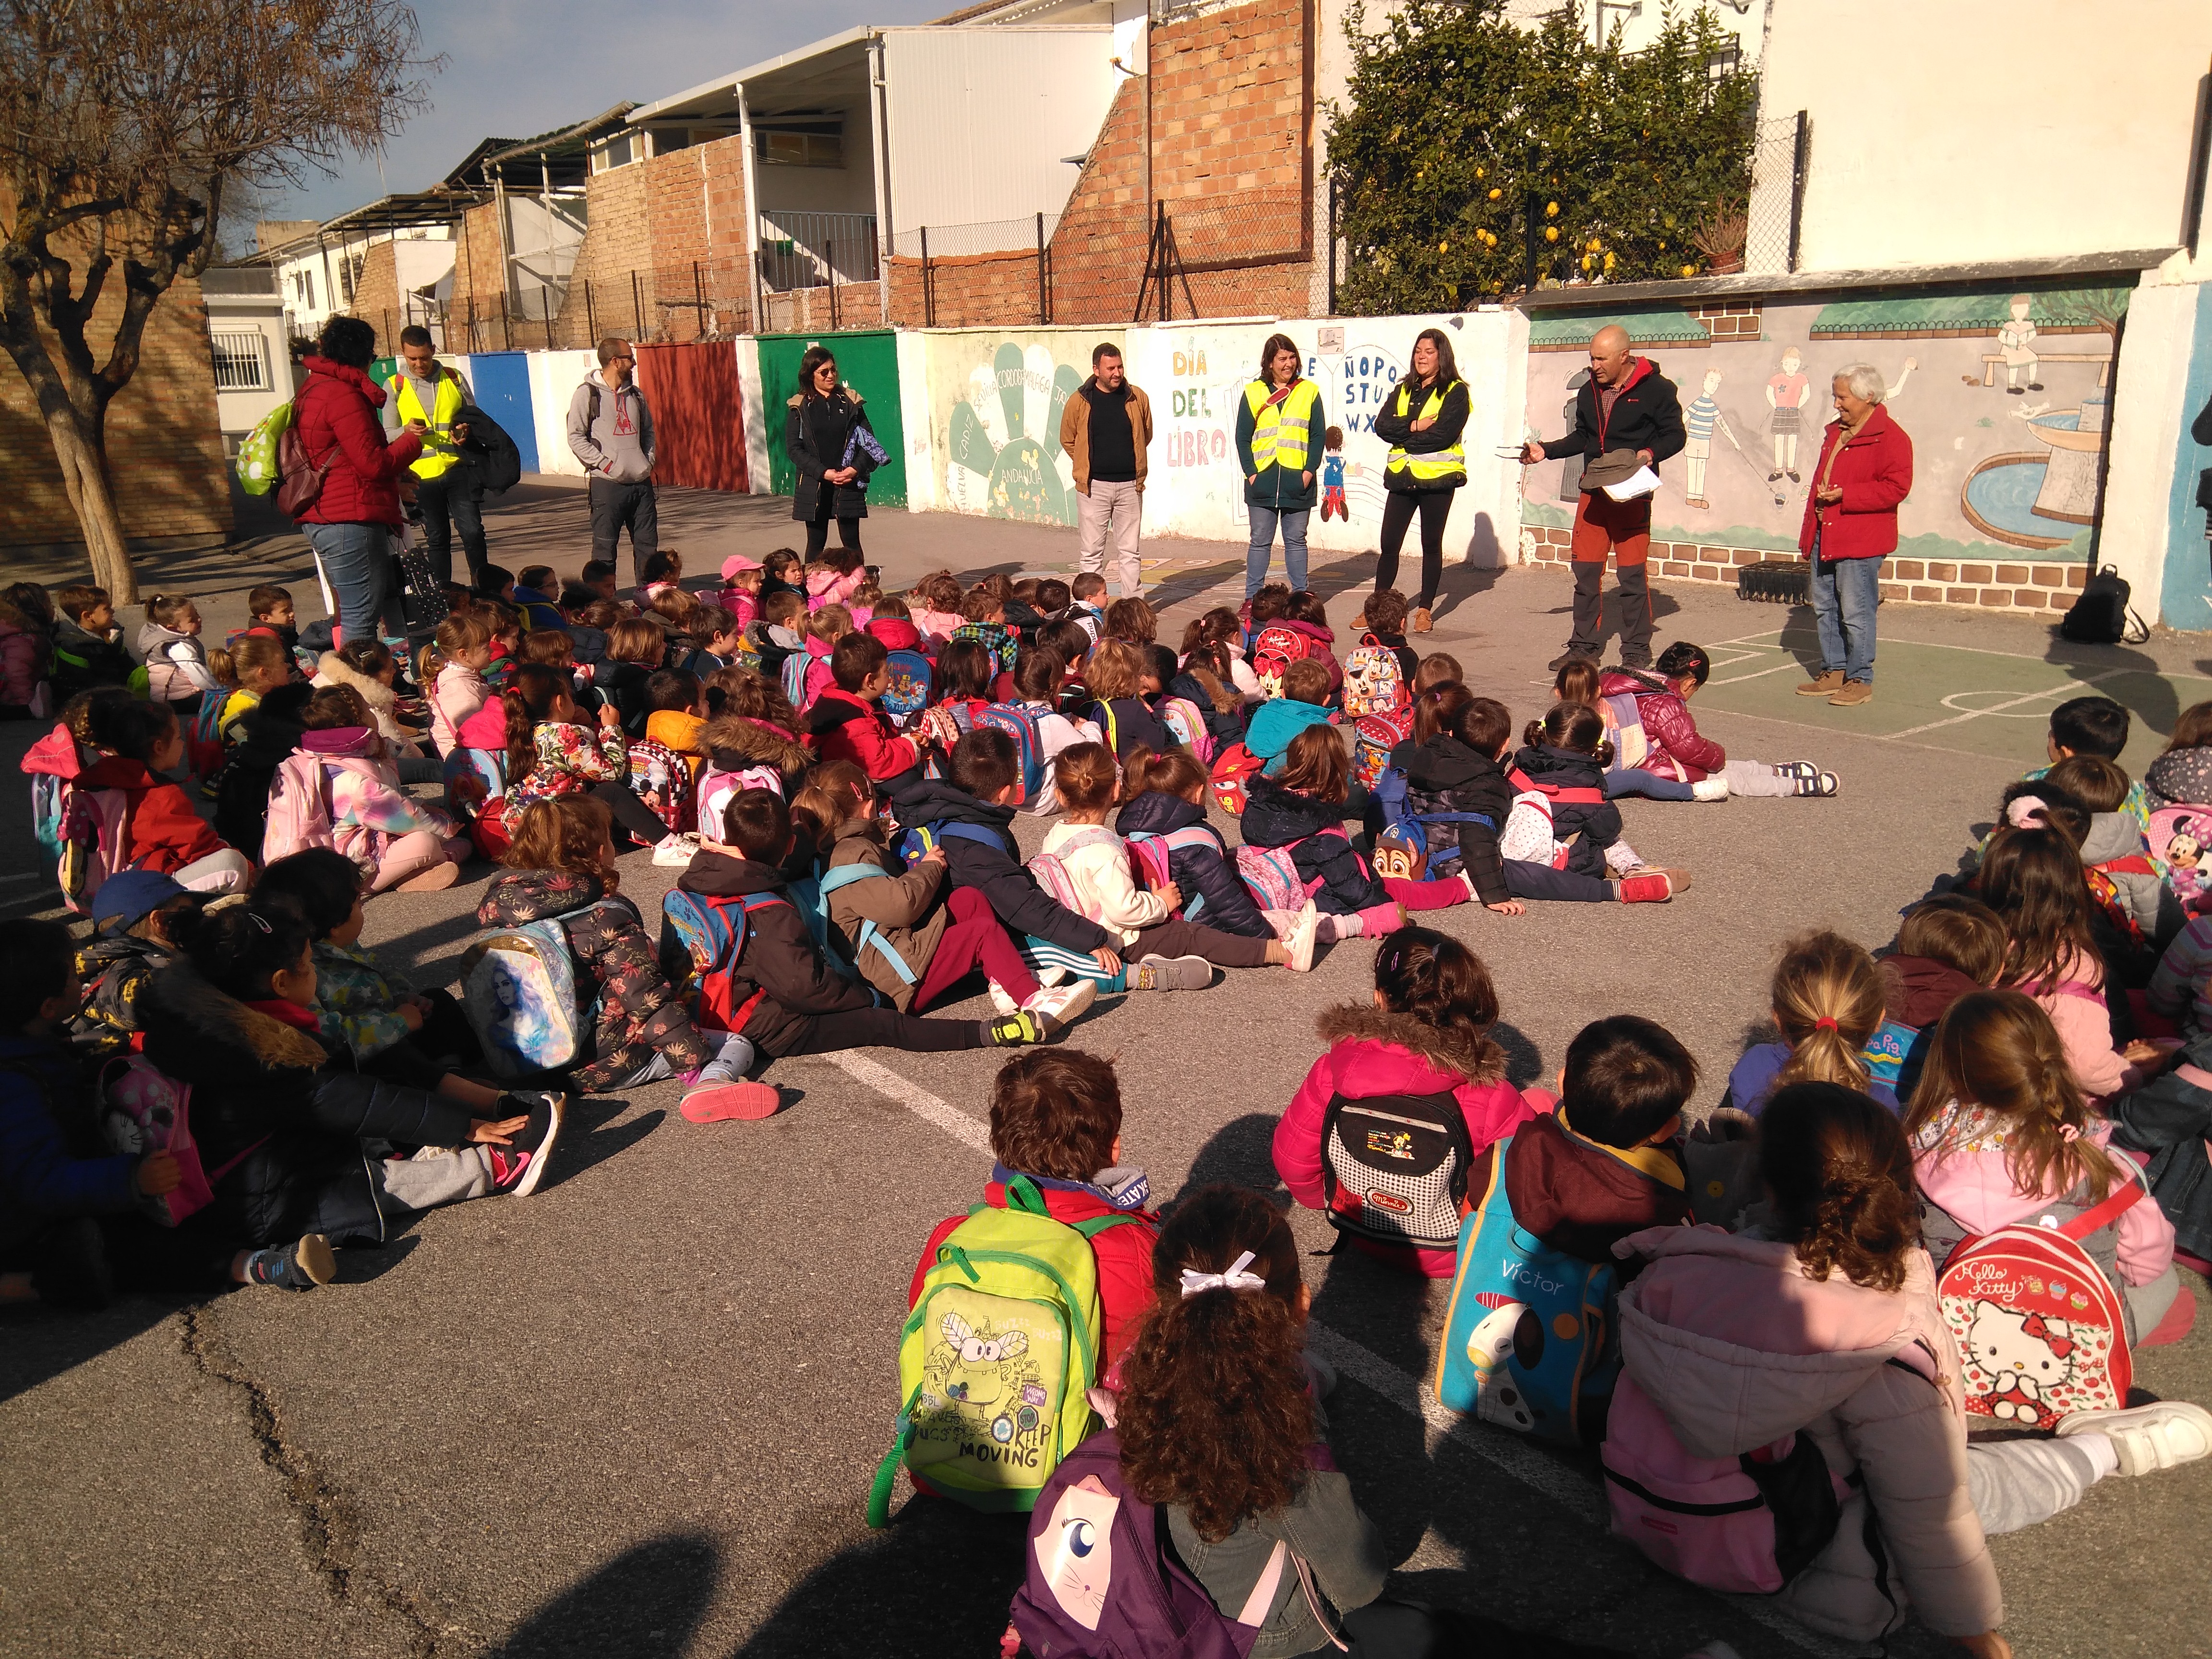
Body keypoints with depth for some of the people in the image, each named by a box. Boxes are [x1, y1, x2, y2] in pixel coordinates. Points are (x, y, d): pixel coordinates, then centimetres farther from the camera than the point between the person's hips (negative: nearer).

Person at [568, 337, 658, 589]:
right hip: (607, 483, -6)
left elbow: (648, 431, 24)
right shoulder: (588, 394, -5)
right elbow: (576, 437, -7)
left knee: (648, 543, 8)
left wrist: (649, 460, 8)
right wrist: (605, 463, -13)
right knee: (605, 544, -2)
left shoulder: (635, 394, 14)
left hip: (641, 482, 6)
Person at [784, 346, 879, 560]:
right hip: (813, 485, 0)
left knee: (851, 542, 0)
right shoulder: (799, 407, 2)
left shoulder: (850, 401, 6)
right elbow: (794, 448, -3)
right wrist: (824, 473, -13)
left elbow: (868, 440, 6)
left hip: (848, 485, 0)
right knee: (816, 543, 5)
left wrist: (856, 469, -11)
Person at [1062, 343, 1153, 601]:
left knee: (1130, 551, 7)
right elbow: (1067, 439, 11)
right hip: (1094, 486, -1)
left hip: (1130, 485, 2)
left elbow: (1146, 434, 18)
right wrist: (1087, 466, 10)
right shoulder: (1080, 401, -2)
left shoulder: (1137, 397, 3)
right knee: (1091, 554, 1)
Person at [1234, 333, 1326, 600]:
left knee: (1296, 541, 8)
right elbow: (1243, 437, 4)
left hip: (1297, 481, 0)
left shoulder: (1309, 391, 7)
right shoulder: (1254, 393, 6)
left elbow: (1319, 435, 4)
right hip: (1262, 481, 0)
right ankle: (1252, 600, 8)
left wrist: (1310, 470, -7)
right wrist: (1251, 472, -7)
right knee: (1260, 542, 4)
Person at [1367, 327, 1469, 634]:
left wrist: (1403, 437, -7)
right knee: (1389, 544, 3)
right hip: (1402, 477, 4)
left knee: (1431, 545, 6)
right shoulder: (1403, 390, 14)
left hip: (1437, 477, -4)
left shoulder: (1455, 391, -2)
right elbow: (1381, 425, -1)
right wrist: (1415, 427, -15)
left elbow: (1443, 434, -16)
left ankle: (1424, 609, 14)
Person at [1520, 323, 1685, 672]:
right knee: (1585, 570, 6)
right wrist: (1545, 450, 11)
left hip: (1632, 493, -6)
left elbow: (1675, 435, -3)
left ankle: (1637, 650, 6)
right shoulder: (1589, 391, 12)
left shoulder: (1656, 389, -6)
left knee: (1632, 572, -2)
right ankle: (1585, 645, 15)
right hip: (1593, 490, 6)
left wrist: (1650, 453, -21)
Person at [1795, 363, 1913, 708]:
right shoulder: (1836, 431, 17)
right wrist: (1808, 532, 19)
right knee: (1825, 608, 14)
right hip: (1824, 537, 9)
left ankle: (1860, 680, 4)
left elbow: (1896, 488, -18)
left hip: (1860, 543, -9)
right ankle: (1833, 672, 24)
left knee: (1855, 614, -5)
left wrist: (1844, 495, -21)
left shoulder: (1890, 437, -11)